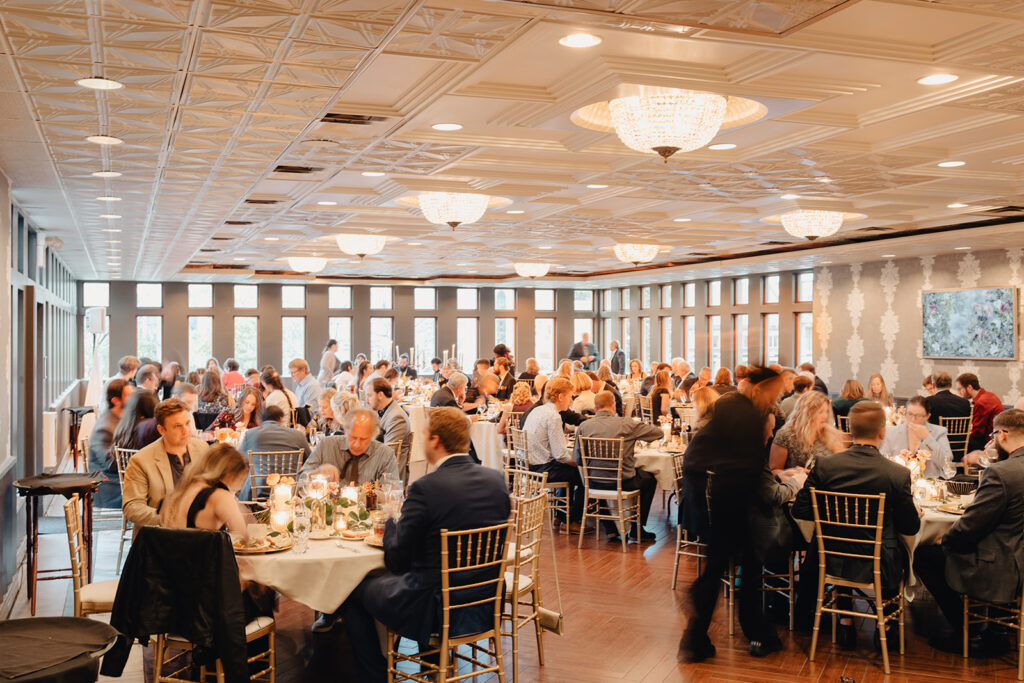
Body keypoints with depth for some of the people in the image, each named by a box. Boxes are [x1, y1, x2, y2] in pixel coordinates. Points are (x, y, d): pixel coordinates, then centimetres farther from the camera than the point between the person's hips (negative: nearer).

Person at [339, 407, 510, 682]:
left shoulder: (425, 488, -22)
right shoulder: (496, 479, -5)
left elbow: (397, 561, -15)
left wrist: (392, 523, 5)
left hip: (435, 609, -6)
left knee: (353, 590, 15)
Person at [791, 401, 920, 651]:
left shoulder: (824, 465, -12)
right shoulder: (898, 475, -16)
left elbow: (800, 511, -4)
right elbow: (910, 527, -4)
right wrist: (916, 515, 19)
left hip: (833, 563, 2)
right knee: (900, 551, 30)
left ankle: (845, 622, 37)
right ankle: (886, 625, 35)